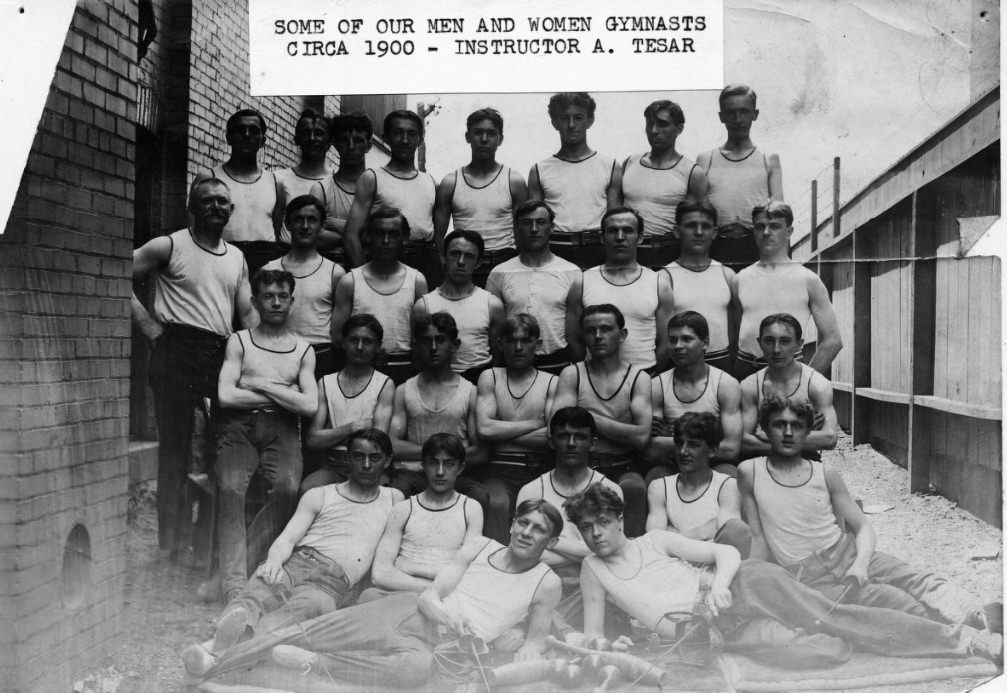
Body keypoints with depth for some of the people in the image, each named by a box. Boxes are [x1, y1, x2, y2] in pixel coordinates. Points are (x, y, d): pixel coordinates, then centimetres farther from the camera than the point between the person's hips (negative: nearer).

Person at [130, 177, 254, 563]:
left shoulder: (237, 258, 18)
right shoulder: (169, 246, 1)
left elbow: (249, 314, 16)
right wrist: (151, 328, -6)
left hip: (222, 357, 5)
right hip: (177, 351, -5)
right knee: (176, 451, -2)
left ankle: (211, 543, 17)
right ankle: (175, 546, 5)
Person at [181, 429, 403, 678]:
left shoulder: (393, 500, 25)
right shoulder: (319, 496, 20)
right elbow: (287, 539, 7)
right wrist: (274, 561, -15)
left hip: (333, 583, -2)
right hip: (294, 562, 2)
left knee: (308, 605, -38)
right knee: (255, 597, -33)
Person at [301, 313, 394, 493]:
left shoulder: (385, 385, 5)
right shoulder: (325, 384, 12)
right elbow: (312, 440, 4)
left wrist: (332, 436, -3)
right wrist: (350, 429, -6)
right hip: (333, 466, 2)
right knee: (307, 489, -30)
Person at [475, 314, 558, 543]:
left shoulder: (552, 383, 11)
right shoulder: (490, 378, 14)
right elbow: (484, 428, -3)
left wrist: (503, 433, -2)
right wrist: (535, 424, 0)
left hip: (540, 470, 0)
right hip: (499, 468, 0)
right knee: (497, 503, -31)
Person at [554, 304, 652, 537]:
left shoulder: (638, 377, 8)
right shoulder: (572, 374, 10)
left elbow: (642, 437, -7)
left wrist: (591, 418, -5)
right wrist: (619, 429, -7)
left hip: (624, 467, 0)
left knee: (634, 488, -32)